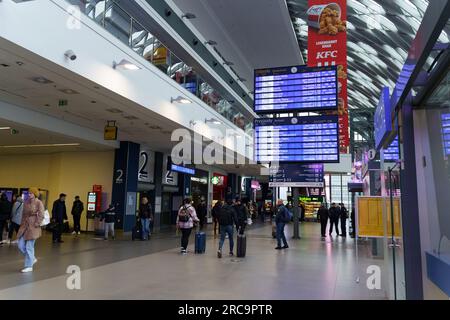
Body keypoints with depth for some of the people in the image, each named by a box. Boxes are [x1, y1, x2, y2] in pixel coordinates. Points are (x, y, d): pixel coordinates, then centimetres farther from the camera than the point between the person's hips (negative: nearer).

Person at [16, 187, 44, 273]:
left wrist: (36, 225, -15)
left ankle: (29, 266, 8)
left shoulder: (39, 203, -9)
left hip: (33, 226, -7)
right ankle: (32, 259, 27)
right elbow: (23, 214, 18)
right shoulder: (26, 202, 10)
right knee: (21, 245, 6)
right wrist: (22, 223, 11)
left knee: (29, 247, -3)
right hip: (24, 226, 7)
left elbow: (41, 216, -12)